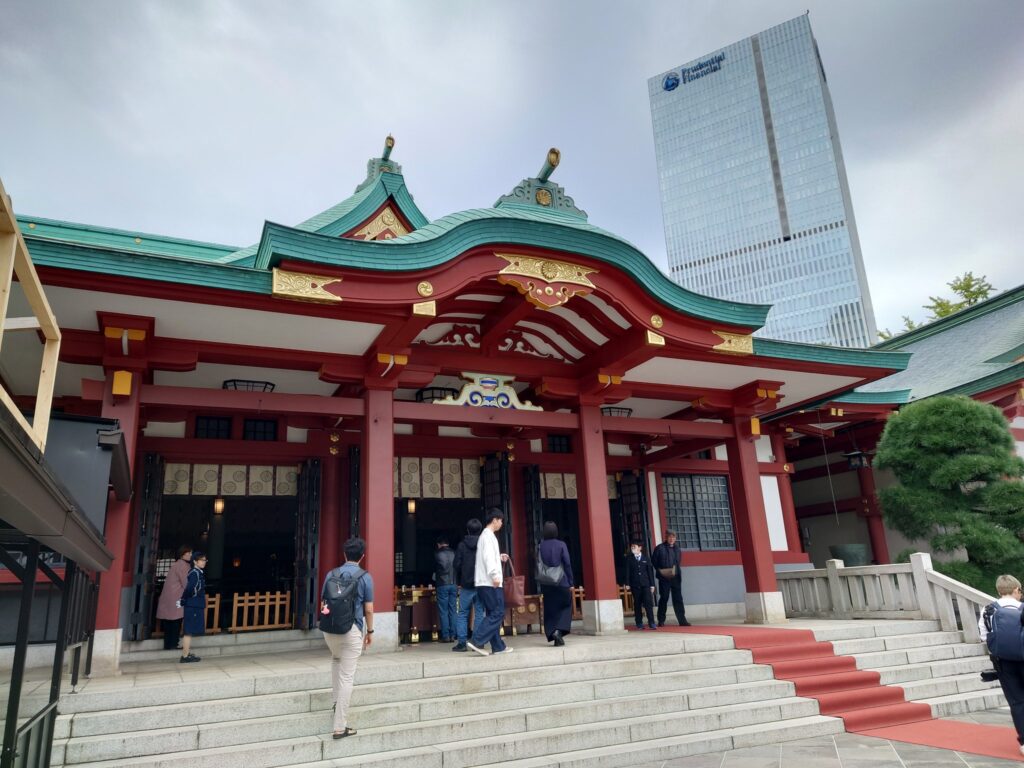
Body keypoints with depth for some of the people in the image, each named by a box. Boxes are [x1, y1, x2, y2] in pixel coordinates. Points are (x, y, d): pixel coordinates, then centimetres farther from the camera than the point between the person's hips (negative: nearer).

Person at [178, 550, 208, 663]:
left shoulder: (198, 573, 14)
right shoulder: (195, 573, -15)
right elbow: (190, 588, -26)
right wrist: (183, 601, -14)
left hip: (196, 606, 9)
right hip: (193, 607, -9)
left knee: (190, 632, 15)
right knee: (189, 632, -4)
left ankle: (188, 654, 22)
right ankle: (185, 656, 0)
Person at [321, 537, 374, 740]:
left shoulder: (331, 574, 4)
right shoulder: (365, 577, -6)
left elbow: (323, 605, 10)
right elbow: (368, 609, -4)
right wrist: (370, 631, 10)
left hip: (330, 629, 4)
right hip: (352, 630, -4)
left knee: (336, 658, 34)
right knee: (347, 677, 1)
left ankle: (336, 699, 31)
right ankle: (340, 727, 3)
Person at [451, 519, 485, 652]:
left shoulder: (462, 545, -4)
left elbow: (456, 565, -5)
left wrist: (459, 582, 7)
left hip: (466, 585, -1)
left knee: (462, 614, 6)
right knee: (479, 613, 6)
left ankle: (461, 643, 1)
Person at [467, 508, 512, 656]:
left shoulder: (485, 535, 20)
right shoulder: (488, 535, -9)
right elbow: (488, 556, -19)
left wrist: (499, 557, 23)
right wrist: (495, 575, -23)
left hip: (485, 583, 10)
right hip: (490, 583, -10)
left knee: (492, 614, 10)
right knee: (498, 613, -10)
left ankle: (498, 646, 12)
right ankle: (477, 641, -15)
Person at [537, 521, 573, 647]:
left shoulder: (540, 546, 0)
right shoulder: (561, 545, -6)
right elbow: (567, 564, -6)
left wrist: (540, 584, 7)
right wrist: (570, 583, 1)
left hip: (547, 584, 2)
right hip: (562, 583, -2)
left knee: (550, 610, 12)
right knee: (565, 607, 11)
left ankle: (552, 632, 3)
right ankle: (559, 630, -8)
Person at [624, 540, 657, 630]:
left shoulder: (645, 558, 7)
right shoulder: (628, 558, 4)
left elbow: (650, 571, 7)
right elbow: (627, 571, 1)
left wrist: (652, 584, 3)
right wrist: (627, 584, -6)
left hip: (645, 584, 0)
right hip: (635, 585, 0)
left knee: (648, 603, -6)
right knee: (637, 604, 3)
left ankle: (651, 623, -3)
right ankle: (639, 623, 10)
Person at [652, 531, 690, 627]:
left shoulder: (677, 548, 9)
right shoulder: (659, 548, -5)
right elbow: (653, 561, -2)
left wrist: (676, 570, 6)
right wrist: (659, 570, -10)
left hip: (676, 577, 4)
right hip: (664, 578, -4)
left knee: (678, 599, 3)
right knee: (664, 598, 4)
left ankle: (682, 620, 8)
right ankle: (661, 621, 14)